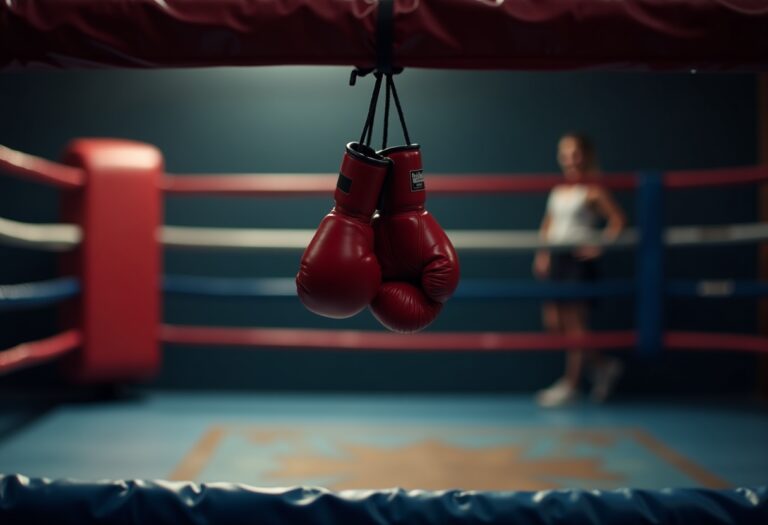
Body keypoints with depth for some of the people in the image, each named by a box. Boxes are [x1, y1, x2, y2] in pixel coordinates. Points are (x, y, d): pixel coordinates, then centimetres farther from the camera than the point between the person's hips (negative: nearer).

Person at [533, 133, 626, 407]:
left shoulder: (593, 190, -6)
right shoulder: (557, 191, 13)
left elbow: (617, 220, -9)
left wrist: (598, 246, -15)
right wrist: (542, 254, 7)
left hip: (579, 260, -7)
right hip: (556, 259, 7)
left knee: (574, 322, -3)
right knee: (553, 322, 5)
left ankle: (570, 384, 7)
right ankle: (603, 365, 21)